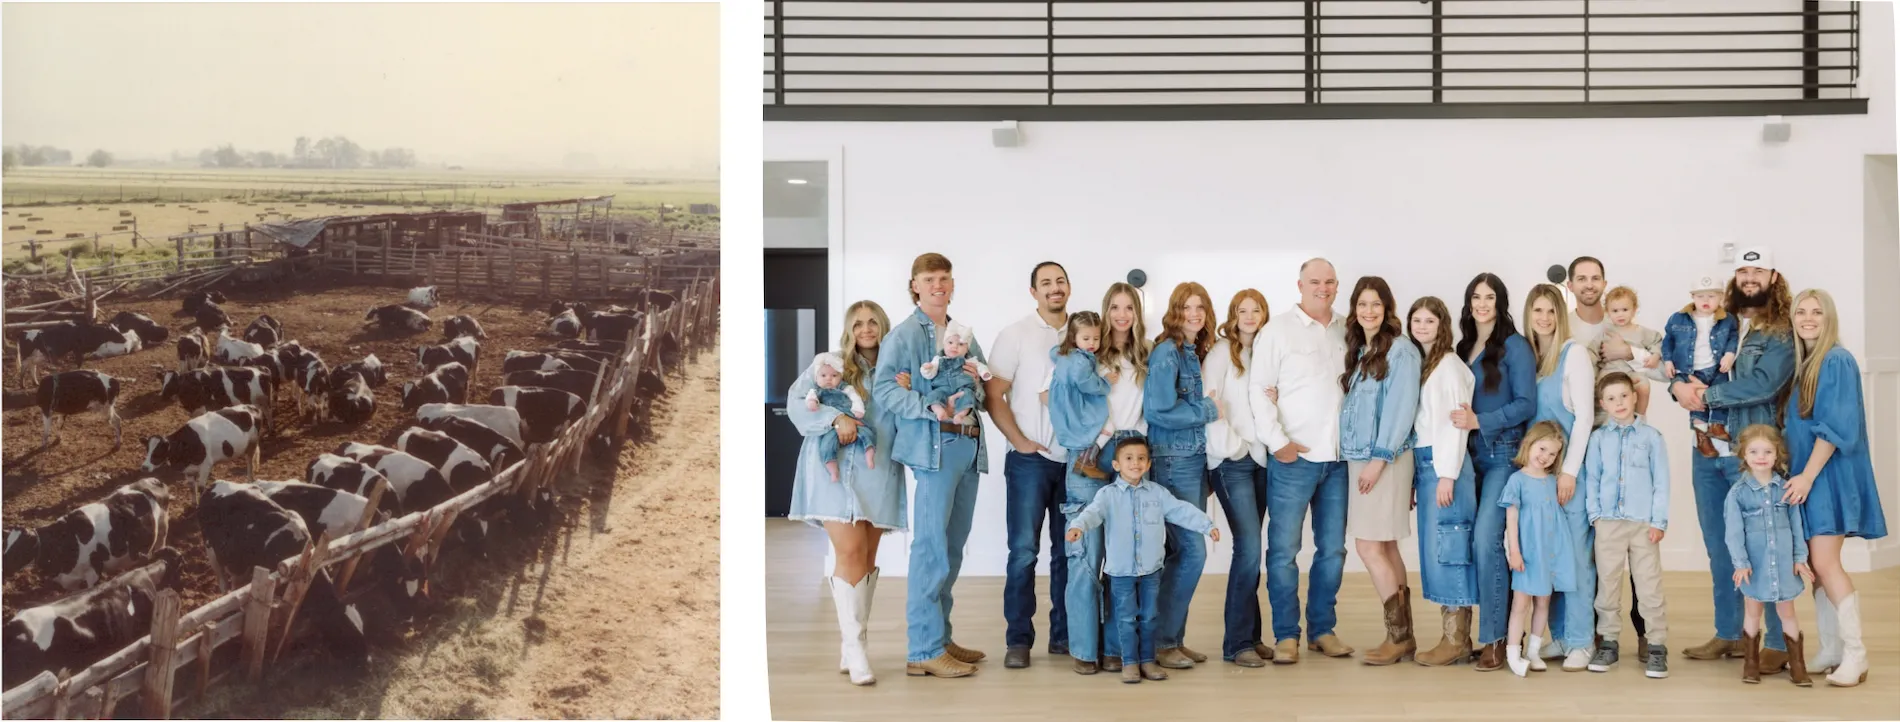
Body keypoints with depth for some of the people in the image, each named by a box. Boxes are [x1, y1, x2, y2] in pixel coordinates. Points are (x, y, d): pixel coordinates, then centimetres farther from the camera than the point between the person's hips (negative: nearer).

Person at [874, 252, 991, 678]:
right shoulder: (904, 335, -1)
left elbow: (986, 397, 22)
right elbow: (883, 389, -12)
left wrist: (977, 379, -1)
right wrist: (931, 408, -23)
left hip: (969, 446, 7)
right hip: (934, 446, -7)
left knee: (953, 548, 11)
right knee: (931, 547, -10)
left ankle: (939, 637, 21)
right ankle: (924, 651, -7)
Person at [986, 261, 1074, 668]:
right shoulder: (1016, 335, -1)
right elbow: (993, 394, -4)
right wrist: (1019, 441, -11)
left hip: (1075, 459, 4)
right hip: (1030, 459, -4)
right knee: (1024, 550, -6)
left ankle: (1064, 634, 17)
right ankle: (1018, 640, 0)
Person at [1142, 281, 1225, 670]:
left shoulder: (1197, 353, 13)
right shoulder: (1167, 352, -11)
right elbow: (1158, 410, -20)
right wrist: (1209, 410, -12)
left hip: (1195, 459, 8)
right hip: (1173, 461, -8)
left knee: (1183, 551, 10)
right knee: (1192, 551, -9)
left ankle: (1172, 637, 18)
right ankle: (1161, 641, 1)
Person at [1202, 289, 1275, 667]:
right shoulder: (1221, 352, -4)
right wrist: (1232, 446, -14)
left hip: (1261, 458, 6)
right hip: (1232, 461, -6)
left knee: (1250, 550, 8)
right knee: (1249, 548, -13)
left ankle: (1249, 635, 14)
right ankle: (1237, 642, -7)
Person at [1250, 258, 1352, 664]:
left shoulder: (1347, 332, 10)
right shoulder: (1279, 330, -1)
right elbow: (1259, 389, -5)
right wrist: (1277, 441, -11)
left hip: (1338, 459, 4)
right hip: (1294, 457, -4)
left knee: (1332, 549, 9)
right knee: (1284, 549, -1)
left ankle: (1322, 630, 19)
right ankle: (1286, 635, 7)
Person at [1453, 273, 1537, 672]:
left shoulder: (1515, 346, -4)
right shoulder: (1463, 347, 14)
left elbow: (1526, 403, -10)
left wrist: (1480, 422, -17)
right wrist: (1462, 423, 0)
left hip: (1503, 453, -6)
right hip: (1470, 455, 6)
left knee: (1486, 540, -16)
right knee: (1478, 542, 5)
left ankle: (1494, 638, -10)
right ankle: (1492, 629, 14)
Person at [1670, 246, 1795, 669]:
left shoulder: (1782, 334, -3)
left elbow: (1762, 385, -18)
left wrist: (1706, 394, -16)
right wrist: (1678, 386, -12)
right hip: (1707, 453, 5)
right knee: (1719, 550, 11)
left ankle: (1779, 642, 5)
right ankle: (1728, 634, 21)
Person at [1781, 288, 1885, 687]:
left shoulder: (1836, 361, -10)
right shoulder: (1801, 364, 13)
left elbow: (1835, 427, -17)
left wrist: (1807, 476, -19)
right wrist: (1798, 475, 9)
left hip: (1829, 474, -8)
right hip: (1804, 475, 8)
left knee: (1825, 563, -12)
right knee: (1817, 566, 8)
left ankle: (1855, 655, -7)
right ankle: (1830, 653, 13)